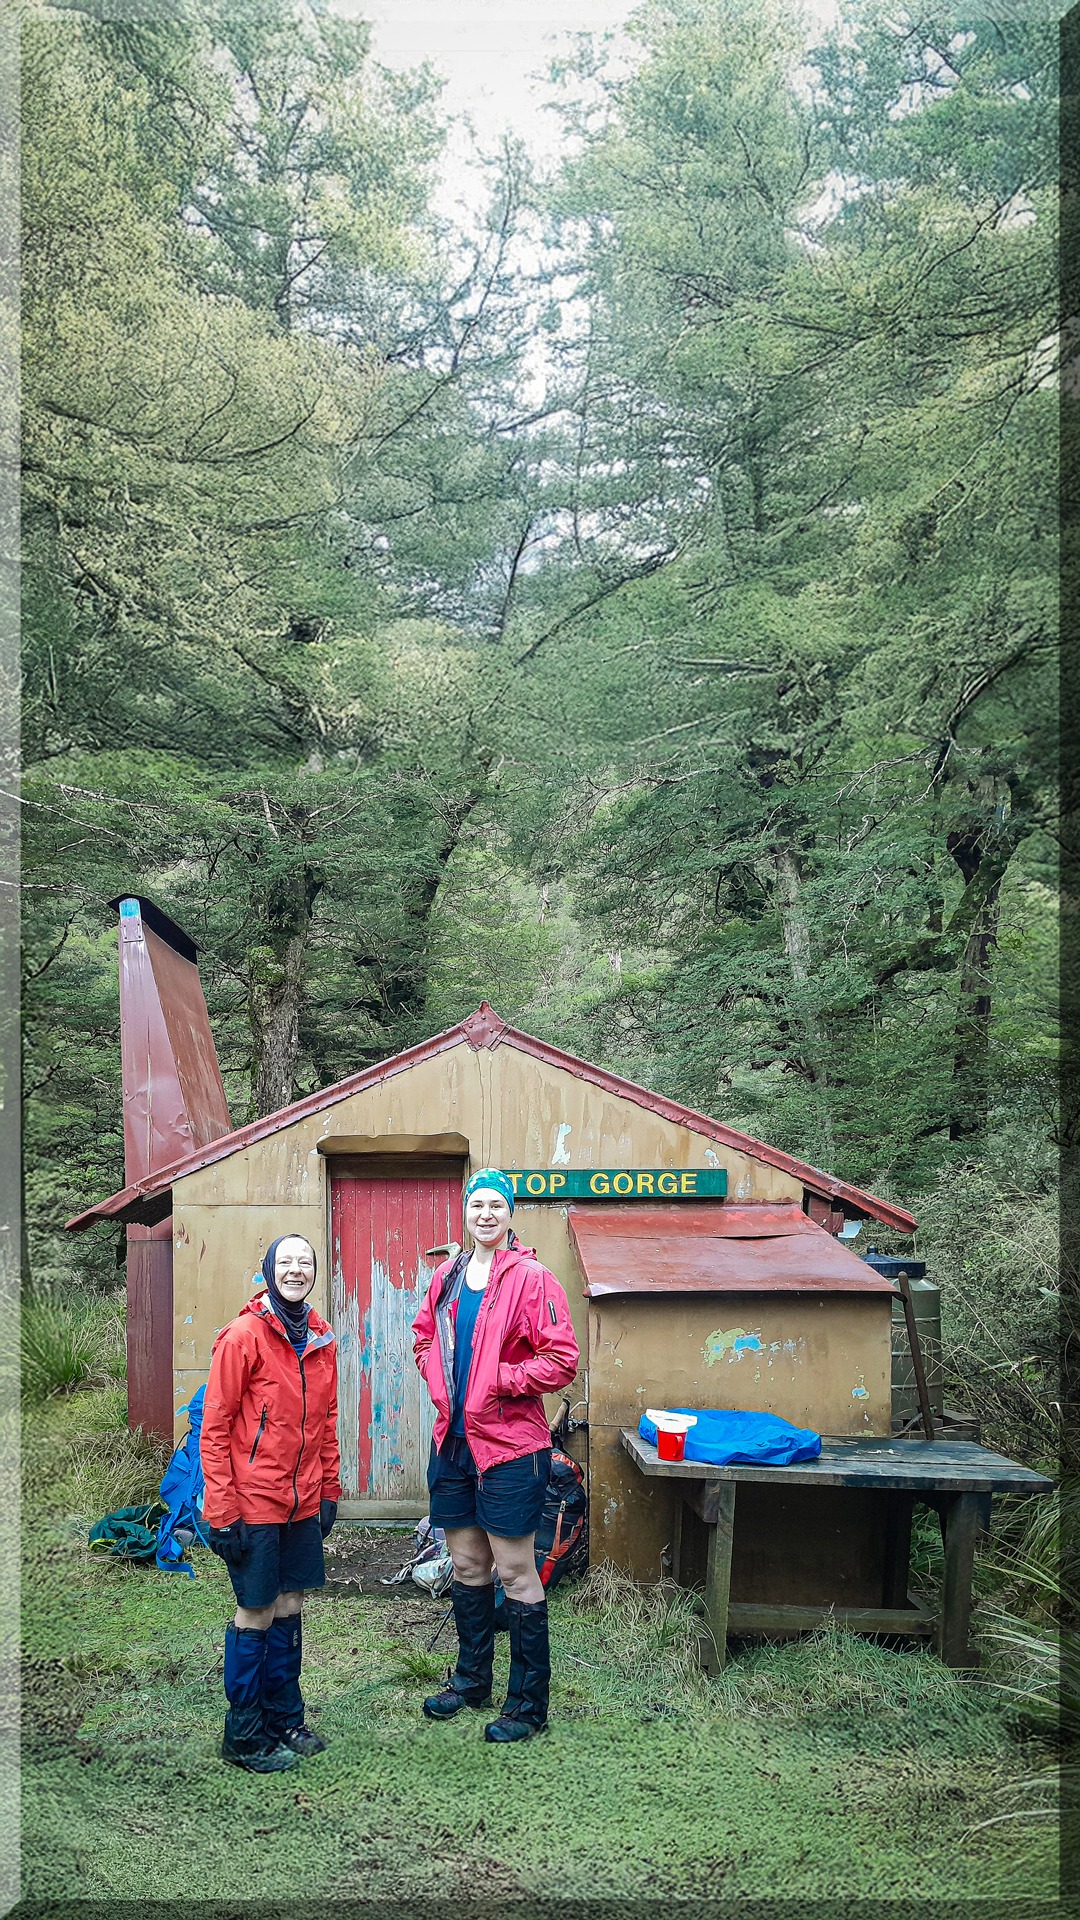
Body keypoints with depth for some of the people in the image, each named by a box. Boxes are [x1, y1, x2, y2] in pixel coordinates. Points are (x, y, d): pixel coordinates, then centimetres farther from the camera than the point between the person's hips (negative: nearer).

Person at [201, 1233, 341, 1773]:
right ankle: (244, 1736, 18)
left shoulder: (320, 1340, 6)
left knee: (289, 1606, 14)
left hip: (303, 1501, 6)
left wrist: (329, 1490, 13)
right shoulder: (243, 1334, -13)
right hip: (253, 1501, -6)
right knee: (256, 1614, 3)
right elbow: (214, 1427, -13)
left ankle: (285, 1721, 28)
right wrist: (222, 1509, -15)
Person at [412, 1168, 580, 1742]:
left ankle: (528, 1704, 14)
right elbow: (424, 1333, 23)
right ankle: (471, 1678, 36)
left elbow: (562, 1359, -15)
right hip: (453, 1439, 6)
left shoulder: (531, 1278, -12)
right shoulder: (447, 1277, 7)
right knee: (466, 1567, 19)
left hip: (509, 1444, -6)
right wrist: (438, 1379, 7)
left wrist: (498, 1379, -16)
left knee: (516, 1575, 2)